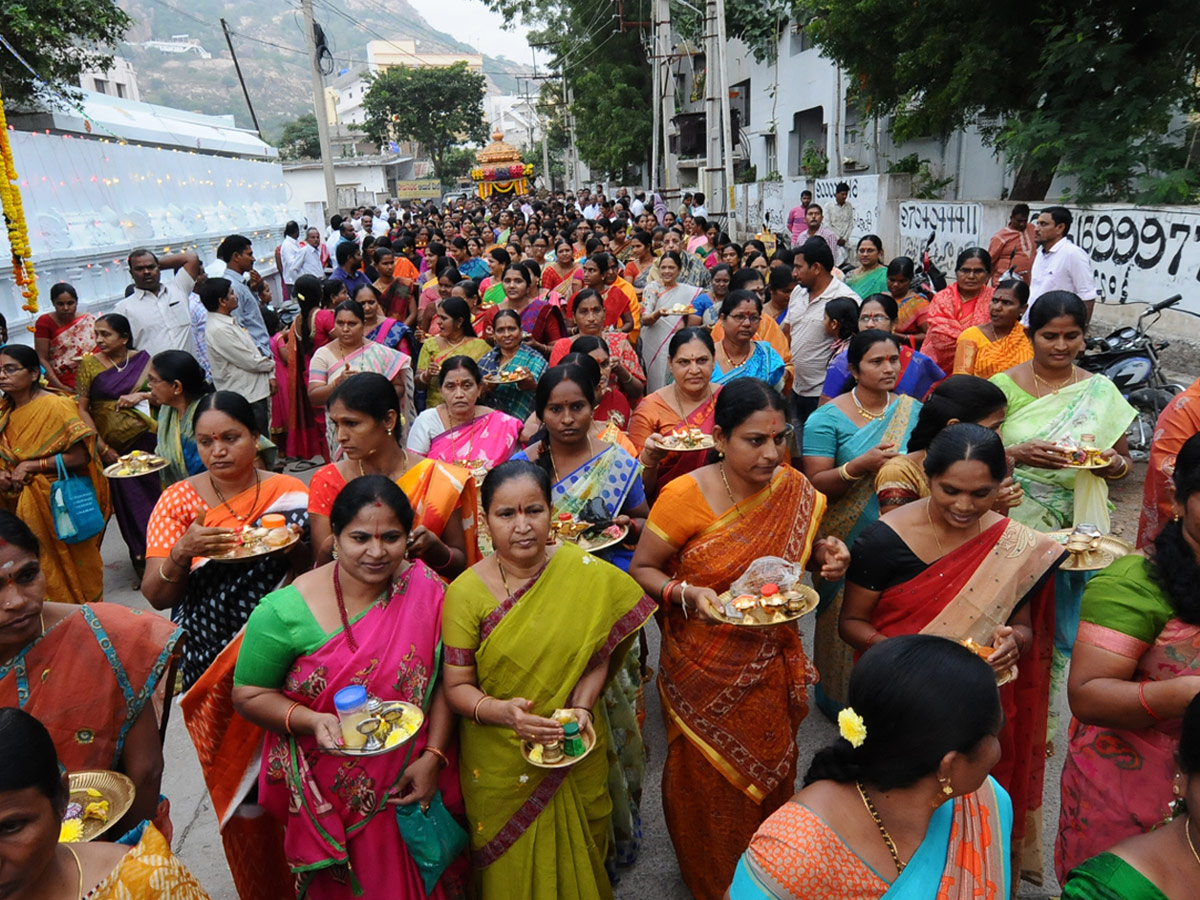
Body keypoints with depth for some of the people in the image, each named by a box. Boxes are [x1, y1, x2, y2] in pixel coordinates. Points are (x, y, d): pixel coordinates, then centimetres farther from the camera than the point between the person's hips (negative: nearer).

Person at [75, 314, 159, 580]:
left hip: (147, 438, 1)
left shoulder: (142, 359, 3)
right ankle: (143, 563, 18)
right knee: (129, 502, 4)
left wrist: (141, 395, -14)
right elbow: (82, 409, -4)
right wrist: (102, 447, -9)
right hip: (114, 446, -1)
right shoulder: (88, 365, -2)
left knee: (156, 493, 4)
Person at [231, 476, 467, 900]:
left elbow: (446, 681, -6)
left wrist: (433, 757, -14)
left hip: (413, 788, 1)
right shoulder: (286, 611, -14)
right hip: (331, 797, -1)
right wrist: (311, 721, -22)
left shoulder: (427, 591, -11)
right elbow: (249, 694, -6)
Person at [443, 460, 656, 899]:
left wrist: (582, 706, -18)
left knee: (577, 860, 22)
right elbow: (457, 686, -10)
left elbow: (600, 653, -2)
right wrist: (501, 711, -28)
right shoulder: (466, 592, -14)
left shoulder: (588, 574, -13)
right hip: (500, 762, -1)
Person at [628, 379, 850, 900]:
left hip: (770, 669, 4)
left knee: (769, 779, 21)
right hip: (705, 673, -3)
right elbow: (642, 568, -9)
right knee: (709, 784, 13)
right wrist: (689, 593, -27)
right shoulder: (686, 496, -19)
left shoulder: (795, 490, -6)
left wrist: (825, 556, -12)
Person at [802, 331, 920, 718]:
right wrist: (860, 465, -26)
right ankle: (840, 700, 31)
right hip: (848, 544, -3)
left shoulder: (914, 411, 4)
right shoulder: (827, 419, -8)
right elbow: (816, 485, -11)